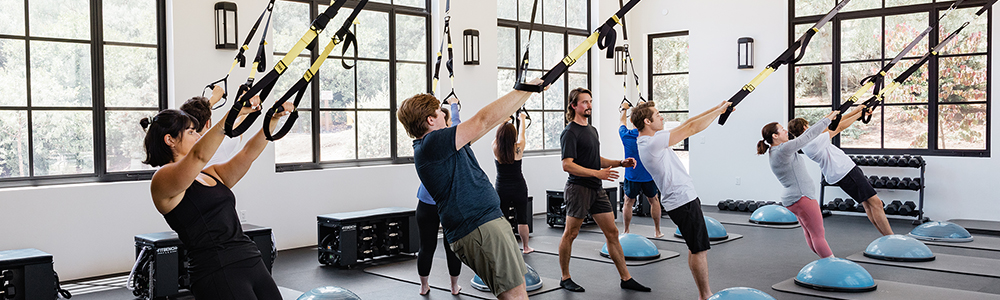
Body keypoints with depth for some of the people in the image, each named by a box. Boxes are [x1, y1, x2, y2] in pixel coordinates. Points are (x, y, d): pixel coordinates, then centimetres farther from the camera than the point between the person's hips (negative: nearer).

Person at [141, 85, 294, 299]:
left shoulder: (211, 175, 20)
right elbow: (199, 155, -22)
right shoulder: (162, 180, -4)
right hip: (218, 272, -8)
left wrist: (274, 118, 4)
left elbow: (249, 153, 16)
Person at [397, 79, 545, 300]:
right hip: (479, 229, -11)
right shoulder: (432, 143, -14)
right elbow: (484, 121, -15)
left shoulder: (437, 144, 16)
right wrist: (525, 90, -7)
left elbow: (485, 123, 23)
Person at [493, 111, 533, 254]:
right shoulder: (518, 149, -11)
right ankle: (525, 247, 22)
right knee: (522, 219, 11)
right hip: (519, 188, -1)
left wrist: (504, 120, 25)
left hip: (501, 189, 1)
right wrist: (522, 119, 25)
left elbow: (499, 133, 9)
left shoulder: (495, 149, -9)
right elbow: (521, 133, 7)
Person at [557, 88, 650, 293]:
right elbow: (567, 165, -19)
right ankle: (565, 278, 15)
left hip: (596, 189, 8)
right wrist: (597, 173, -25)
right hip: (578, 188, -8)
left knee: (612, 233, 7)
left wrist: (620, 163, 12)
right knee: (570, 234, 2)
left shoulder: (592, 130, 17)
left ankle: (626, 278, 12)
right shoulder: (570, 133, -11)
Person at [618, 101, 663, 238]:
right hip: (649, 176, 1)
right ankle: (657, 231, 22)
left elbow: (622, 122, 14)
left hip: (632, 177, 0)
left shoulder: (626, 135, -8)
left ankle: (626, 231, 19)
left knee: (628, 203, 15)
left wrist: (624, 109, 32)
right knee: (654, 201, 18)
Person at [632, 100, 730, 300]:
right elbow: (692, 128, -17)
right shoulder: (652, 143, -21)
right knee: (699, 249, -4)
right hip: (683, 200, -11)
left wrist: (715, 109, 12)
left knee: (696, 248, 16)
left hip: (682, 198, 11)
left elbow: (686, 124, 14)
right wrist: (719, 111, -6)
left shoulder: (652, 138, 9)